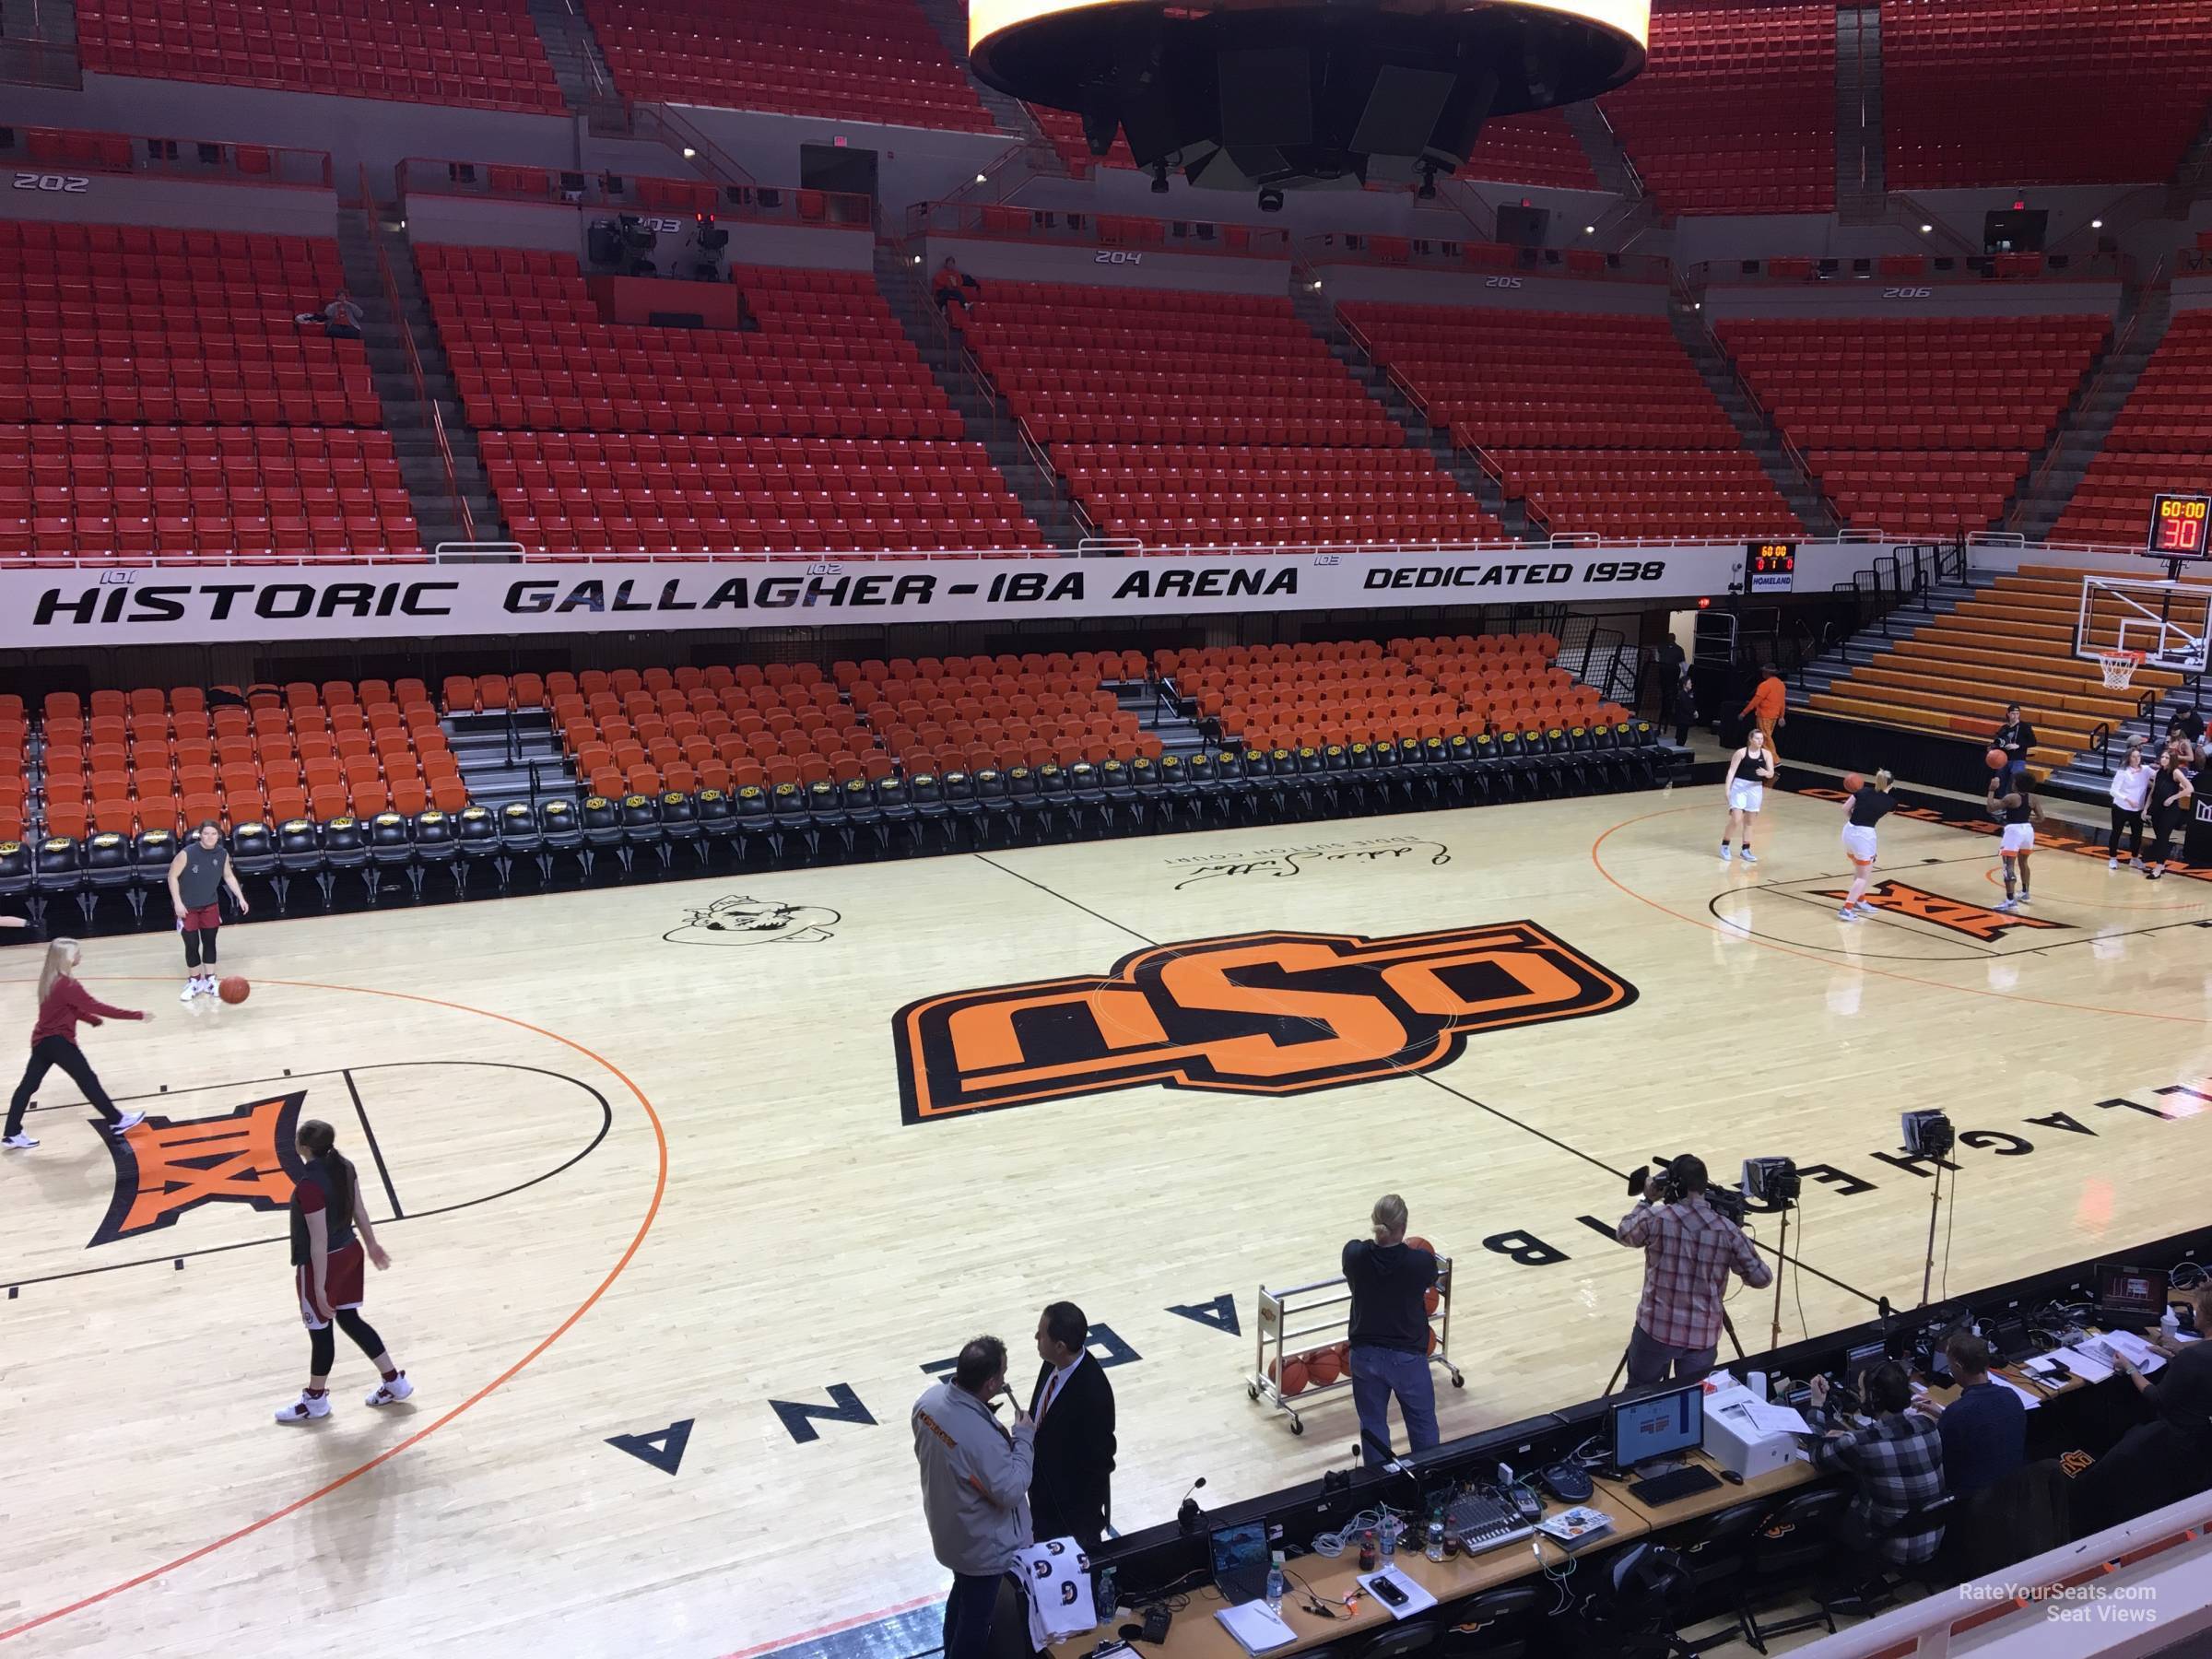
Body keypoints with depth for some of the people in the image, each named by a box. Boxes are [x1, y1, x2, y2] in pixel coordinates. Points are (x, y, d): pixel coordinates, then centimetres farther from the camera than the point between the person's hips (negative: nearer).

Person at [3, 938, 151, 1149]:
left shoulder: (50, 980, 8)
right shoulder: (67, 985, -21)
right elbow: (97, 1007, -22)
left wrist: (94, 1020, 14)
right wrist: (137, 1015, -21)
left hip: (42, 1040, 9)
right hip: (59, 1041, -9)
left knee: (28, 1085, 12)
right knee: (88, 1081, 1)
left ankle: (12, 1134, 17)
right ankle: (117, 1121, 9)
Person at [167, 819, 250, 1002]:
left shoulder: (223, 854, -10)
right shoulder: (187, 853, -24)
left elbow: (229, 876, 6)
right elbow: (172, 876, -16)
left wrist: (240, 897, 1)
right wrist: (177, 902, -20)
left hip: (210, 905, 4)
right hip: (187, 907, -4)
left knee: (210, 942, 9)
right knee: (192, 945, 2)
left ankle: (210, 980, 21)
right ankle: (195, 981, 19)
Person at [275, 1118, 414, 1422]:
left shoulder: (309, 1186, -29)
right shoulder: (344, 1166, -6)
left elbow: (319, 1242, -25)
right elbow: (359, 1210, 7)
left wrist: (320, 1287, -18)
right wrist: (371, 1244, 21)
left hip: (321, 1263, -8)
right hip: (349, 1251, 8)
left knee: (320, 1330, 12)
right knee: (349, 1319, 22)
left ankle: (315, 1401, 33)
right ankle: (395, 1381, 29)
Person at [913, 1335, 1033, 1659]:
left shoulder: (931, 1397, -17)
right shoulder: (983, 1438, -41)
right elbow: (1010, 1492, -27)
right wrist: (1024, 1437, -20)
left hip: (946, 1528, 8)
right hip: (982, 1544, -8)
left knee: (962, 1596, 32)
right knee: (978, 1615, 18)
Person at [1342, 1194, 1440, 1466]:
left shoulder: (1354, 1254, -17)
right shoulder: (1422, 1261, -22)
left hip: (1365, 1354, 2)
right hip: (1407, 1356, -2)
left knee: (1372, 1425, 19)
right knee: (1423, 1424, 21)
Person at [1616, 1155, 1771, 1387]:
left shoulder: (1656, 1218, -10)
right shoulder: (1728, 1230, -6)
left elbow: (1623, 1233, 11)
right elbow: (1762, 1278, 3)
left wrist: (1646, 1200, 21)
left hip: (1656, 1329, -1)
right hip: (1704, 1336, 2)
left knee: (1638, 1397, 17)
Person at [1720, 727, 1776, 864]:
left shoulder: (1767, 754, 2)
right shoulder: (1741, 752, -7)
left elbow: (1771, 773, 0)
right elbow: (1732, 771, -6)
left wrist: (1765, 773, -24)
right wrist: (1728, 789, -12)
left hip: (1755, 788, 4)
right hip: (1739, 786, -4)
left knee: (1749, 822, 10)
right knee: (1736, 820, -10)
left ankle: (1746, 849, 19)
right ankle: (1725, 846, 7)